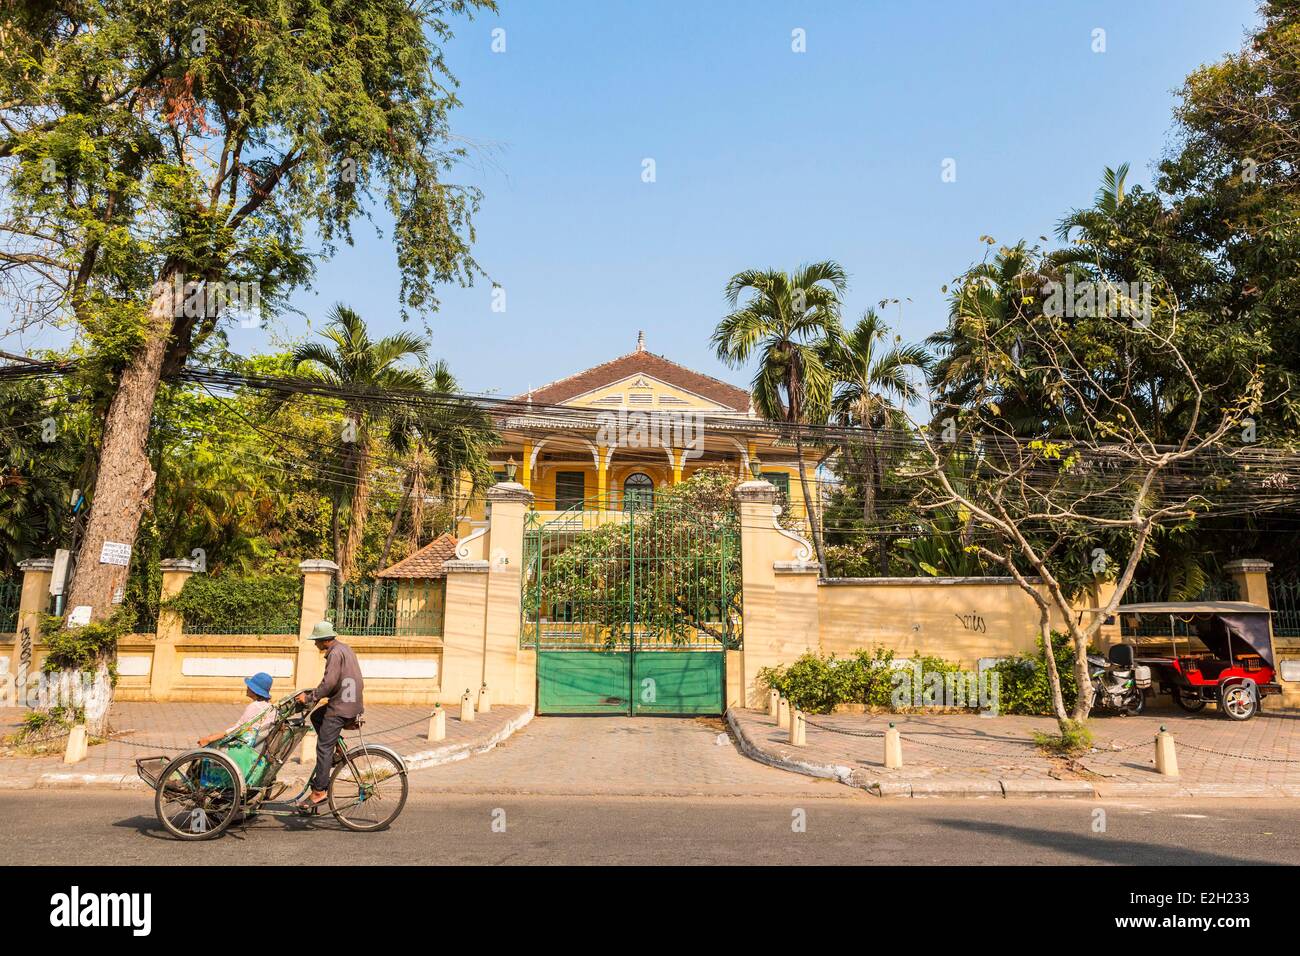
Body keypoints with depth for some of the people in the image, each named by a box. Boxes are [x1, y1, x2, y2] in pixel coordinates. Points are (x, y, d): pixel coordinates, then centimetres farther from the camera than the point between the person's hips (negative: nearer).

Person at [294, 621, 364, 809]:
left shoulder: (335, 653, -15)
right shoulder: (345, 648, 16)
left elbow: (329, 683, -22)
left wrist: (310, 697, -12)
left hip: (341, 707, -10)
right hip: (352, 702, 10)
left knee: (323, 747, -6)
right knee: (316, 717, 26)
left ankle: (319, 791, -5)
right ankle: (336, 752, 22)